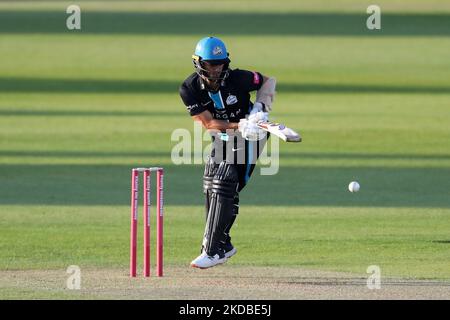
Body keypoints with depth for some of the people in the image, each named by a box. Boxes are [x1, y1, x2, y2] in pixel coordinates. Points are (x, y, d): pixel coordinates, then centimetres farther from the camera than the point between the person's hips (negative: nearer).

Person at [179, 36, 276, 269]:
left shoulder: (238, 79, -22)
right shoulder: (190, 89, -17)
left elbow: (268, 81, -3)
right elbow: (209, 123, -20)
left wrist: (260, 107, -20)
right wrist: (239, 125, -35)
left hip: (249, 137, -5)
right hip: (221, 138, 5)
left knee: (225, 187, -17)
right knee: (211, 188, 6)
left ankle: (213, 250, -19)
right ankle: (222, 245, 24)